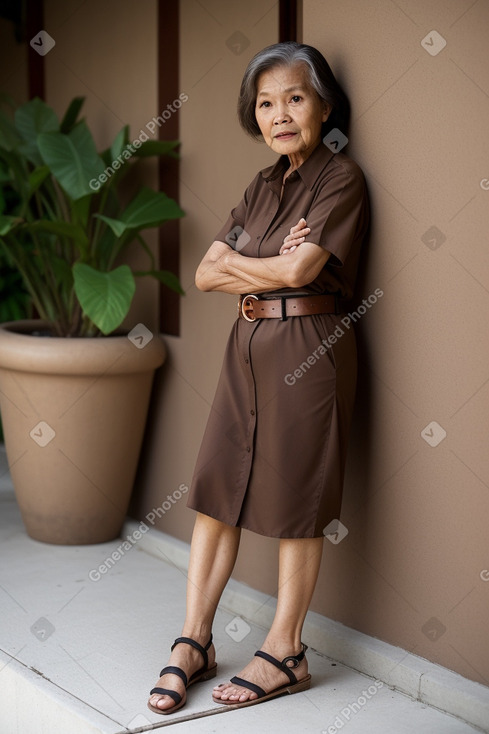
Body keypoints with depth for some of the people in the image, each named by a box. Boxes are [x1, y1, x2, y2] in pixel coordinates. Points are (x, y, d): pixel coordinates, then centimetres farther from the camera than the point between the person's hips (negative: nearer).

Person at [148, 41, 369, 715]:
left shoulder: (341, 178, -7)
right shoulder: (263, 186, 14)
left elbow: (300, 269, -19)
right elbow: (207, 275, 6)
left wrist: (235, 261, -3)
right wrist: (271, 267, -10)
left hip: (308, 349, -7)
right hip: (248, 346, 7)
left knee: (295, 502, 1)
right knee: (217, 488, 7)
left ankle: (285, 653, 14)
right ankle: (196, 640, 17)